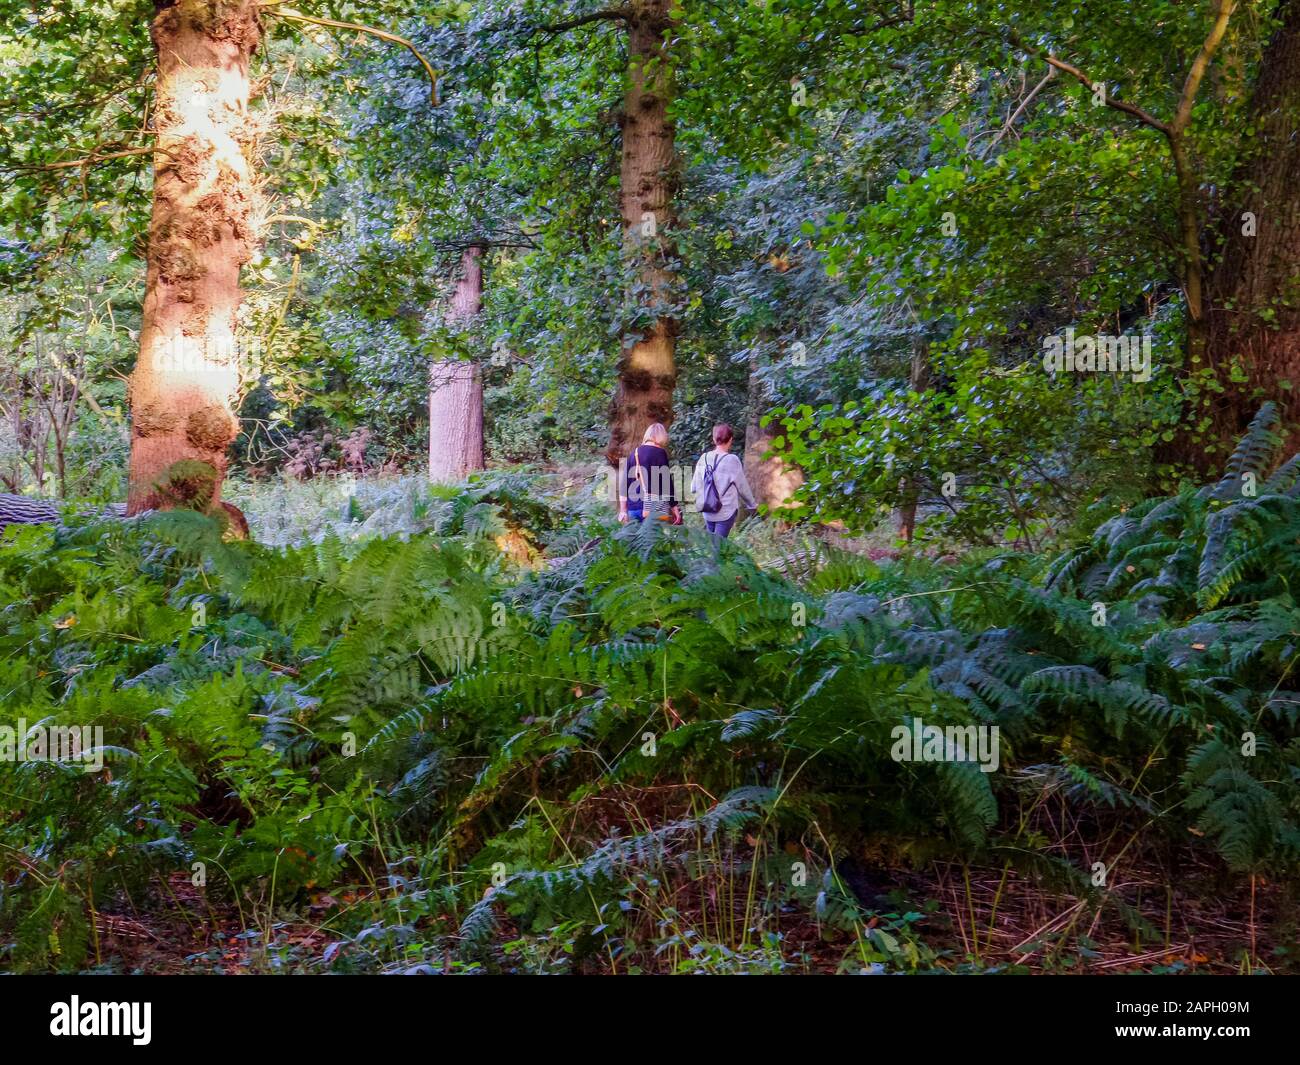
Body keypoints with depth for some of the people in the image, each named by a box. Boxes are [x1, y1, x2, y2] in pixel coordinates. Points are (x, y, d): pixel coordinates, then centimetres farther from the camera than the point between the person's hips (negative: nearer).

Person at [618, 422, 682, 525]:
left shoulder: (634, 452, 12)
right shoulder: (659, 452, -5)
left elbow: (624, 481, 12)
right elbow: (667, 482, -8)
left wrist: (623, 510, 16)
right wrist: (674, 507, -3)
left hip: (633, 507, 6)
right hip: (654, 507, -6)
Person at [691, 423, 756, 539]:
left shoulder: (704, 458, -1)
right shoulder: (732, 460, -13)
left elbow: (693, 487, 4)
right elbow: (743, 486, -3)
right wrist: (752, 505, 14)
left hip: (708, 512, 4)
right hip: (726, 512, -4)